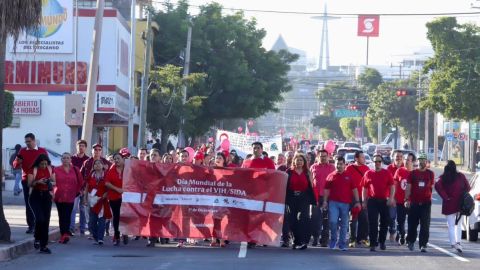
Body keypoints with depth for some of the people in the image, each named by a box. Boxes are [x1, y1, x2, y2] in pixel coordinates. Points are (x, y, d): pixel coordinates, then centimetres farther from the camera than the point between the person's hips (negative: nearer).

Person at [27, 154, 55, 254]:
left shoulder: (50, 169, 6)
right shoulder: (33, 170, -4)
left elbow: (54, 182, 11)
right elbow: (29, 184, -7)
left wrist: (50, 183, -11)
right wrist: (38, 182, -24)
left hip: (46, 196, 4)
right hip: (35, 196, -4)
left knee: (46, 221, 1)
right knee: (40, 218, -20)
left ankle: (44, 246, 7)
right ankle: (37, 239, 4)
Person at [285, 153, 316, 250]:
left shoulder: (306, 173, 8)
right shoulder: (289, 172, 5)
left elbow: (310, 187, 7)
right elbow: (285, 186, 1)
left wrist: (312, 200, 3)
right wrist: (285, 199, -7)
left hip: (304, 199, -1)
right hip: (292, 199, 1)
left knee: (303, 218, -14)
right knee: (293, 220, 5)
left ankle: (303, 241, -16)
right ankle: (296, 241, 16)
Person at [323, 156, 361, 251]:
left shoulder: (348, 176, 7)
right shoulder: (331, 176, 6)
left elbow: (354, 189, 7)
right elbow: (326, 190, 7)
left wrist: (357, 201, 1)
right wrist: (325, 201, 0)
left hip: (345, 203, 1)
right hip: (333, 203, -1)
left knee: (344, 224, 5)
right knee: (333, 221, -13)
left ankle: (342, 244, 13)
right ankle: (333, 239, 9)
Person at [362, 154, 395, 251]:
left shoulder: (387, 173, 3)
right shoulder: (368, 173, 5)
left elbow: (392, 187, 1)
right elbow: (364, 188, 9)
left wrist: (391, 198, -11)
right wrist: (364, 201, 4)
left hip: (384, 201, 1)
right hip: (372, 201, -1)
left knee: (384, 222, 10)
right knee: (372, 223, -4)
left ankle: (382, 242, 25)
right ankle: (373, 244, -3)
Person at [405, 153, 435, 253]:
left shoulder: (430, 174, 8)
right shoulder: (413, 173, 5)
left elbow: (431, 187, 17)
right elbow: (408, 187, 3)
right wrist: (407, 199, -5)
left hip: (426, 202, 0)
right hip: (414, 202, 0)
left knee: (425, 225, -3)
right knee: (412, 223, 5)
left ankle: (423, 245, -1)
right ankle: (411, 241, 26)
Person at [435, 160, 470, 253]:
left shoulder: (443, 178, -6)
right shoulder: (461, 176, -3)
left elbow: (437, 186, -21)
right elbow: (467, 188, -1)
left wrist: (445, 197, -15)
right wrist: (461, 195, 12)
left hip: (449, 205, -1)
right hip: (460, 204, 1)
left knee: (451, 226, 4)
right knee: (458, 224, 17)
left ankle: (453, 243, -9)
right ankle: (458, 241, 5)